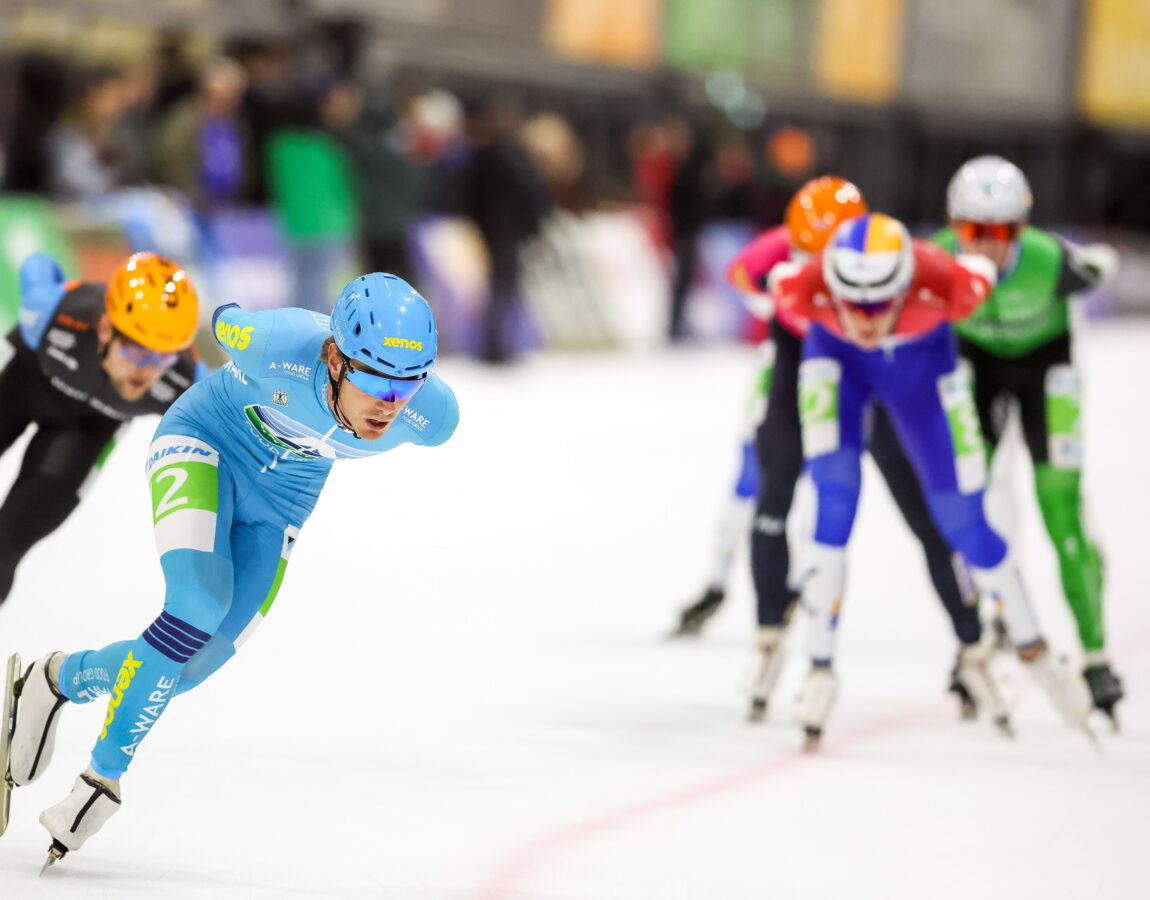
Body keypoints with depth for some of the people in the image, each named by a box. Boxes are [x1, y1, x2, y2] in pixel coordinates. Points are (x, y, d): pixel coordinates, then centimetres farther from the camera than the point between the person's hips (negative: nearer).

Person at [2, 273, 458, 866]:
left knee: (190, 665, -1)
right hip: (204, 442, -4)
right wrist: (228, 321, 12)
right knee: (200, 603, -27)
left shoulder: (432, 417, -27)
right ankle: (103, 773, -13)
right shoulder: (280, 346, -38)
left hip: (279, 499, 4)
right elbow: (231, 329, -13)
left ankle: (61, 678, 28)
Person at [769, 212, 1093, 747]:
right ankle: (821, 666, -8)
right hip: (836, 358, 0)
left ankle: (1032, 648, 25)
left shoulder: (947, 283, -41)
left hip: (920, 362, 0)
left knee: (962, 522, 4)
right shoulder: (801, 288, -38)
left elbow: (980, 275, -16)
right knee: (835, 503, -18)